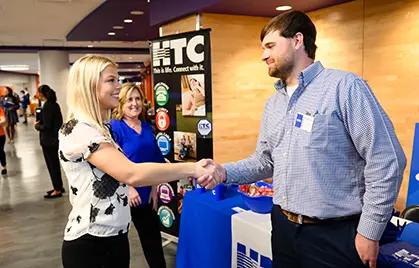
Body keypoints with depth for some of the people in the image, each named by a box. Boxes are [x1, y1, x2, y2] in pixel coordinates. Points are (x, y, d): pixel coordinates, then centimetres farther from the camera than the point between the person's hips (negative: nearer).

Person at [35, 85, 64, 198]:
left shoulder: (47, 106, -20)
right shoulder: (54, 104, 7)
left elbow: (46, 126, -22)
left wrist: (37, 125, -5)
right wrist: (40, 122, 8)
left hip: (49, 140, -9)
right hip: (56, 138, 9)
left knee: (52, 165, 3)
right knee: (55, 163, 19)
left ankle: (57, 190, 13)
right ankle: (59, 186, 30)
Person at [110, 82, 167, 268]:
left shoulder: (147, 127, 6)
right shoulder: (114, 127, -13)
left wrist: (154, 189, 6)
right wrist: (128, 188, -22)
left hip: (146, 194, 6)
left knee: (153, 238, 15)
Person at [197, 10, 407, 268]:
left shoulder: (344, 86, -13)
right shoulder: (273, 103, 10)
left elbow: (386, 162, -15)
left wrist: (369, 232, -13)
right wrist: (224, 172, -3)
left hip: (334, 234, -6)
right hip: (283, 227, 7)